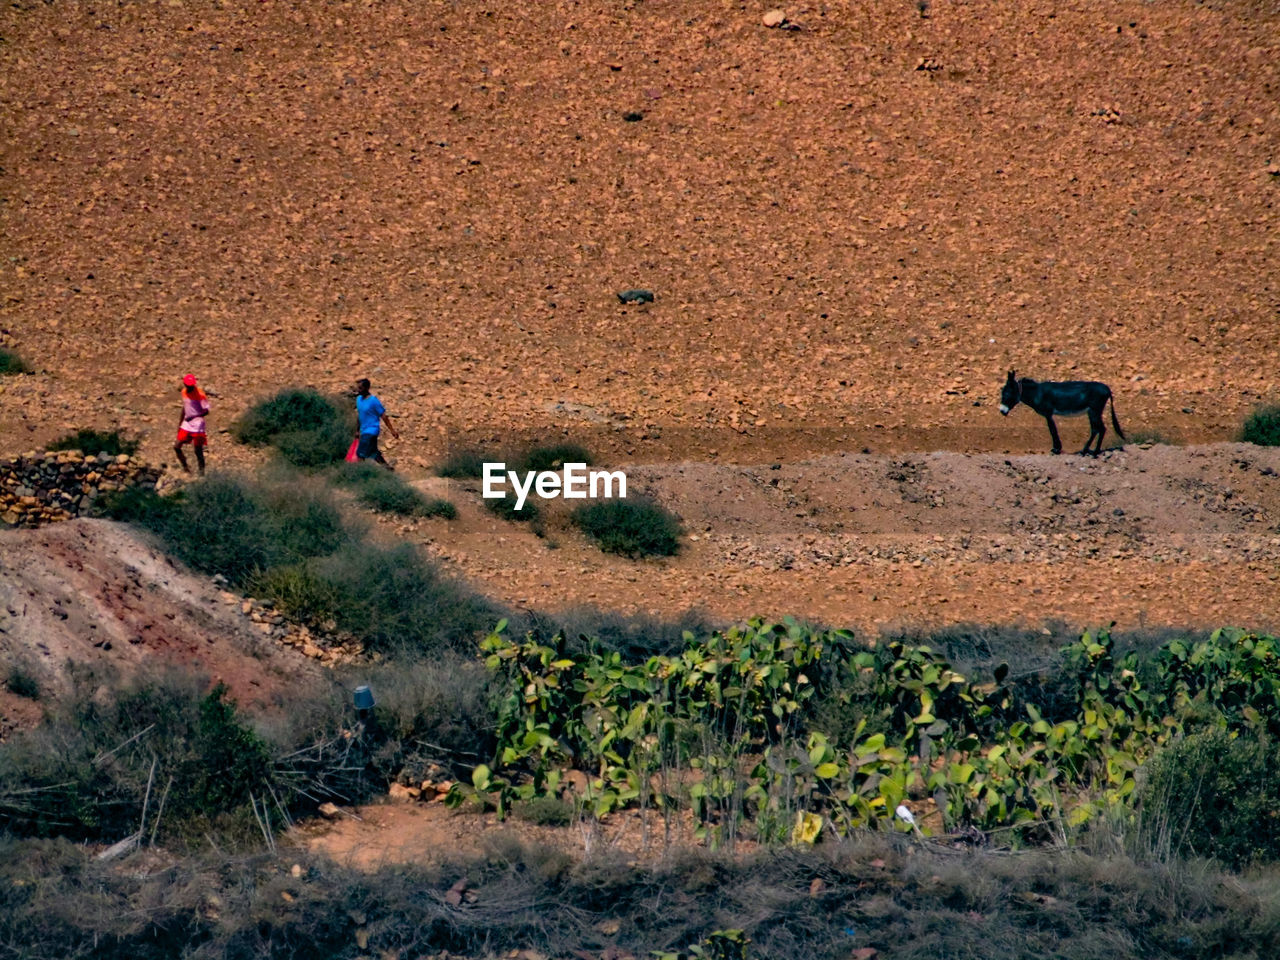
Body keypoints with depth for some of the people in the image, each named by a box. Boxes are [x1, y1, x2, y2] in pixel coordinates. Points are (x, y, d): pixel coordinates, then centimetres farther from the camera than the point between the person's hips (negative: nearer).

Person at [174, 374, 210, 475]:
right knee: (176, 447, 4)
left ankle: (201, 473, 7)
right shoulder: (184, 392, 7)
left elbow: (206, 411, -15)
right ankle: (185, 467, 22)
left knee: (198, 450, -3)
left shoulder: (200, 394, -14)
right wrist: (180, 424, 20)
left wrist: (193, 416, -28)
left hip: (197, 427, -7)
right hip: (186, 425, 7)